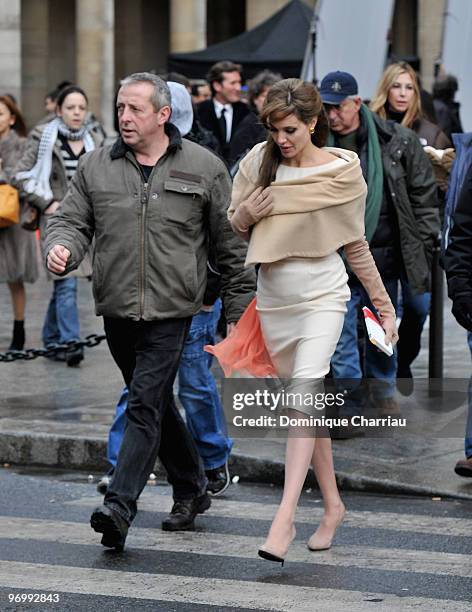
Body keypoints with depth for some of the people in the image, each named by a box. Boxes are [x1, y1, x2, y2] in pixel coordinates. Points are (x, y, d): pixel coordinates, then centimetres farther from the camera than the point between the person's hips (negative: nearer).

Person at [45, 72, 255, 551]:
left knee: (145, 407, -13)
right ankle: (191, 490, 32)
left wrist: (239, 307, 4)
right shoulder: (97, 166, 6)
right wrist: (61, 247, -17)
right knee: (156, 404, 16)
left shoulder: (203, 167, -1)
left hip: (170, 311, -4)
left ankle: (119, 507, -17)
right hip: (117, 309, 4)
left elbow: (232, 242, 4)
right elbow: (72, 219, 8)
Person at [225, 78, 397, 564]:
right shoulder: (259, 160, 1)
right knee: (304, 402, 11)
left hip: (322, 294, -4)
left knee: (305, 392, -20)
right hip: (273, 296, 4)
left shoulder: (343, 173, -6)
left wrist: (383, 304, 8)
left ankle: (285, 517, -27)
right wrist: (246, 212, -13)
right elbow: (233, 224, 10)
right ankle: (332, 503, 23)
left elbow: (355, 244, 4)